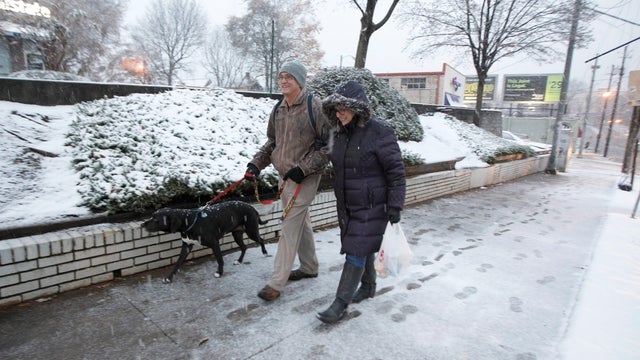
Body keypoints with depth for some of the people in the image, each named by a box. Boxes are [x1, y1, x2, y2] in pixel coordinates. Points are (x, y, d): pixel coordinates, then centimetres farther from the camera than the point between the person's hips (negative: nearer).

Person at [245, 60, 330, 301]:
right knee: (301, 222, 18)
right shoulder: (278, 110, 7)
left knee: (290, 227, -5)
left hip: (305, 178, -7)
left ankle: (277, 282, 5)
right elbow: (272, 143, 18)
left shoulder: (315, 106, -14)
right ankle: (309, 267, 36)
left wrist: (304, 168, -19)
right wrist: (256, 163, 5)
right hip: (284, 176, 7)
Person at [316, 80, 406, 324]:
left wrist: (395, 208, -17)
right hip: (346, 205, 7)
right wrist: (340, 201, 21)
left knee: (356, 253, -3)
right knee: (362, 248, 20)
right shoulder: (339, 133, 5)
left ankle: (341, 304, 7)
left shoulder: (379, 134, -17)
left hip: (371, 207, -7)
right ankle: (368, 286, 40)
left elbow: (396, 173, -15)